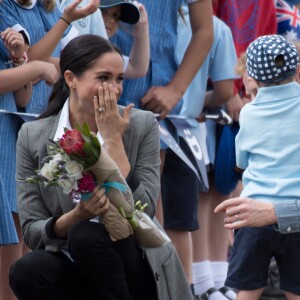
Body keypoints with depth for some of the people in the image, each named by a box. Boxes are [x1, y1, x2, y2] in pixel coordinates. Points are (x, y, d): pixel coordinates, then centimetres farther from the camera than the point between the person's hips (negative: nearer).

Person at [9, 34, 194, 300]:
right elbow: (32, 232, -4)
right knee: (26, 272, -30)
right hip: (73, 272, 2)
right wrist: (76, 216, -24)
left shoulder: (142, 126, -4)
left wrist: (112, 140, -15)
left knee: (86, 235, -31)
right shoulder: (33, 136, -2)